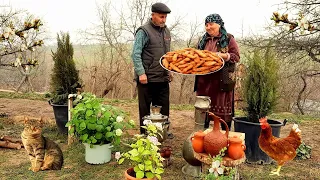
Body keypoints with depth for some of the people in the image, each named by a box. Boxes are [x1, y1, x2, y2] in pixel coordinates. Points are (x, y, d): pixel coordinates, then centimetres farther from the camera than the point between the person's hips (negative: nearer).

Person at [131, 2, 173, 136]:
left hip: (163, 79, 7)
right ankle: (144, 134, 19)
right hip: (147, 79, -6)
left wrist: (169, 70, 16)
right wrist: (141, 73, -19)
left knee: (164, 108, 12)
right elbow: (136, 54, -13)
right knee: (145, 109, 6)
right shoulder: (144, 31, -9)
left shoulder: (166, 31, 13)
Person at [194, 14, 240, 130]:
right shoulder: (204, 40, 16)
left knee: (223, 109, 0)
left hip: (222, 81, -5)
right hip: (204, 80, 5)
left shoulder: (228, 39, 0)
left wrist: (222, 55, -19)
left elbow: (236, 57, -5)